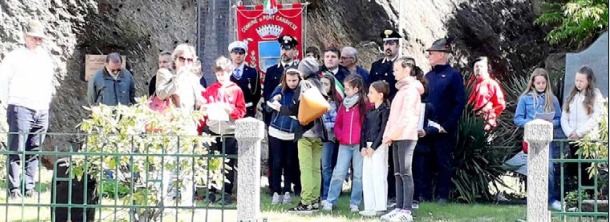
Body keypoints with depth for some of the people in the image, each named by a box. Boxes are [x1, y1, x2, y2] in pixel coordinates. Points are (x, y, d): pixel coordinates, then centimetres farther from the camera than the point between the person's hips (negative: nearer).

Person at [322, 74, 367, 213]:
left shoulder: (365, 105, -3)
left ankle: (355, 203, 8)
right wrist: (339, 136, 3)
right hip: (344, 144, 4)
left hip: (359, 144, -3)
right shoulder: (343, 105, 12)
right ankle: (330, 201, 2)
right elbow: (337, 124, 17)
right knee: (338, 173, -1)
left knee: (358, 175, 3)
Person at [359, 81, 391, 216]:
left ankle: (380, 207, -5)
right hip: (368, 147, 8)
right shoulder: (370, 111, 17)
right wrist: (363, 147, 0)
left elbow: (383, 131, -13)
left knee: (378, 176, -8)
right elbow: (364, 129, 12)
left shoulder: (385, 110, -7)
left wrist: (373, 147, -15)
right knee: (367, 177, 7)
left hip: (379, 146, -8)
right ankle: (369, 207, 11)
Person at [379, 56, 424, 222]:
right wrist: (388, 134, 8)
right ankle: (399, 208, 8)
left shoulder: (411, 89, -7)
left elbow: (406, 115, -16)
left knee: (406, 173, -10)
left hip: (406, 137, -9)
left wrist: (391, 134, -15)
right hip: (397, 137, 9)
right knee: (398, 174, 7)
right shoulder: (402, 89, 20)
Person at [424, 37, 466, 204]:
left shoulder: (453, 75, -6)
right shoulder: (429, 76, 13)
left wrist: (447, 126, -15)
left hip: (444, 130, -6)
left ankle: (442, 195, 9)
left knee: (444, 163, 2)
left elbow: (460, 103, -11)